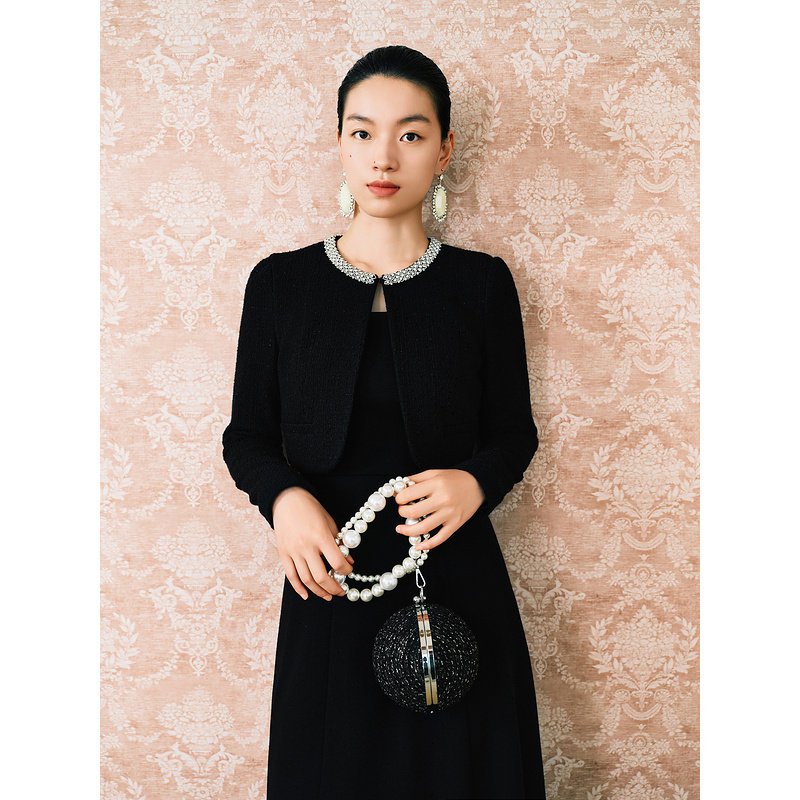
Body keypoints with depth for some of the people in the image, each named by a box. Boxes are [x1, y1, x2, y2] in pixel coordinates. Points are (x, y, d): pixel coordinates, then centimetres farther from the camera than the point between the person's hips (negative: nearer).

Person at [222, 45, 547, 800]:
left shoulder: (481, 283, 1)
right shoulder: (280, 283, 1)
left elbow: (514, 432, 6)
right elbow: (247, 435, 6)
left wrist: (475, 481, -16)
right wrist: (284, 497, -15)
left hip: (456, 575, 0)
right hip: (328, 577, 0)